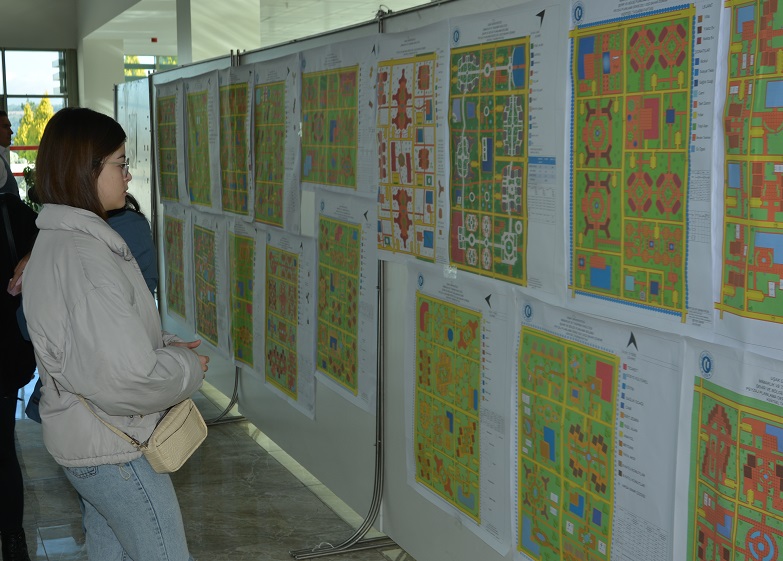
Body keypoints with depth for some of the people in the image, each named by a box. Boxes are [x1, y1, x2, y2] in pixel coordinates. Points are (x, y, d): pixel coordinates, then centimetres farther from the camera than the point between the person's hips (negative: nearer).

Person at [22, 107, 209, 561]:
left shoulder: (56, 240, 7)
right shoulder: (86, 258, -26)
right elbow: (126, 379, -31)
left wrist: (165, 345, 5)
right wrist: (189, 366, -13)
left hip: (81, 435, 10)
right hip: (113, 447, -10)